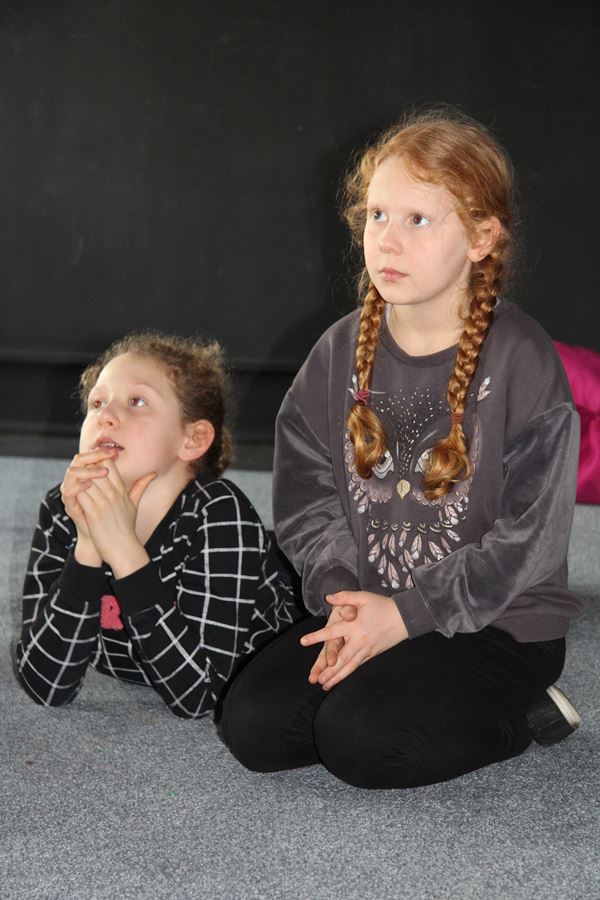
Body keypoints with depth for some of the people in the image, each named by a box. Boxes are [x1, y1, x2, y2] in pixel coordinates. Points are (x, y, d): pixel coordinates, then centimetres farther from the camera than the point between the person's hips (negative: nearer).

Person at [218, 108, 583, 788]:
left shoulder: (522, 361, -13)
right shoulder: (341, 352, 3)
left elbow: (529, 537, -14)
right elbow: (307, 501, 4)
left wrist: (407, 614, -18)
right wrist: (342, 599, -13)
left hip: (496, 623, -5)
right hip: (365, 607, 5)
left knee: (361, 740, -24)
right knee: (252, 724, -13)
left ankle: (523, 713, 1)